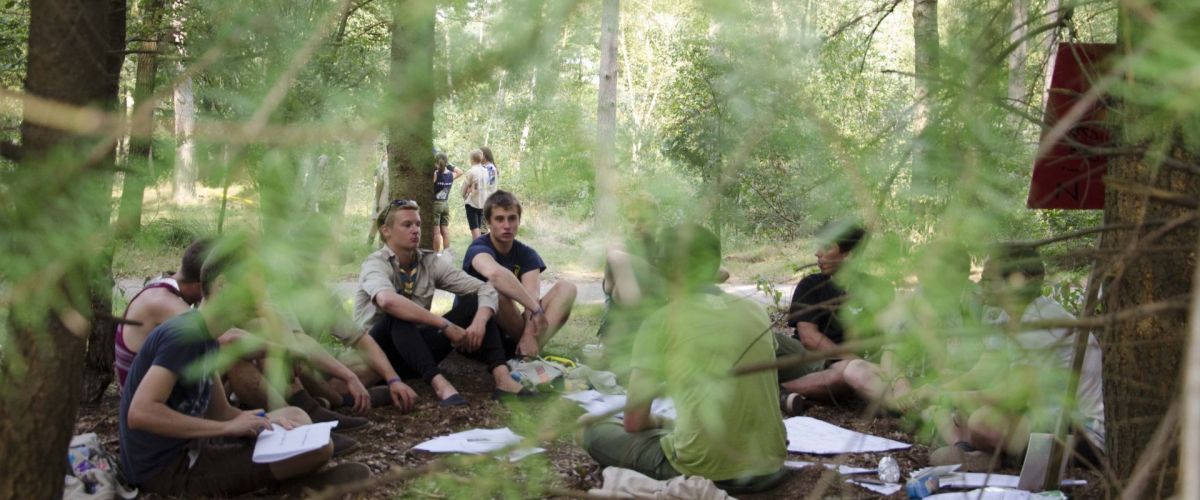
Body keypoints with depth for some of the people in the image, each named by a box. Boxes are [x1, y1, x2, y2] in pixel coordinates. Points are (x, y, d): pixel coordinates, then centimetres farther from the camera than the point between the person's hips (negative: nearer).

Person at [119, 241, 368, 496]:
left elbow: (219, 412, 15)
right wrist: (228, 427, -26)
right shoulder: (185, 335, -20)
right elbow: (140, 413, -30)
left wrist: (267, 419, -4)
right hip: (164, 468, -10)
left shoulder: (205, 338, 10)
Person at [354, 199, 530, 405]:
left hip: (418, 351, 5)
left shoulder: (429, 262, 1)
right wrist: (445, 325, -37)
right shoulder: (376, 264, -14)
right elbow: (387, 301, -38)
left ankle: (502, 377, -32)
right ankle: (439, 383, -48)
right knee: (397, 314, -34)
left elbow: (485, 289, -5)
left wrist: (479, 322, -27)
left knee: (473, 305, -10)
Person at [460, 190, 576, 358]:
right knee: (495, 287, -33)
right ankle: (532, 350, -19)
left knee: (566, 289, -12)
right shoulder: (479, 248, -14)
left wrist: (529, 334, -34)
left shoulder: (527, 254, 2)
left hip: (512, 330, 5)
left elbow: (532, 295, -16)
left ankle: (530, 353, -33)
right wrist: (536, 308, -39)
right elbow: (495, 273, -39)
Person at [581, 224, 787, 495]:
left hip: (704, 470, -6)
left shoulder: (660, 322, -7)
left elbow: (634, 423, -2)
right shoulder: (756, 311, 5)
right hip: (769, 469, 6)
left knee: (595, 431, 14)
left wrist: (658, 422, 21)